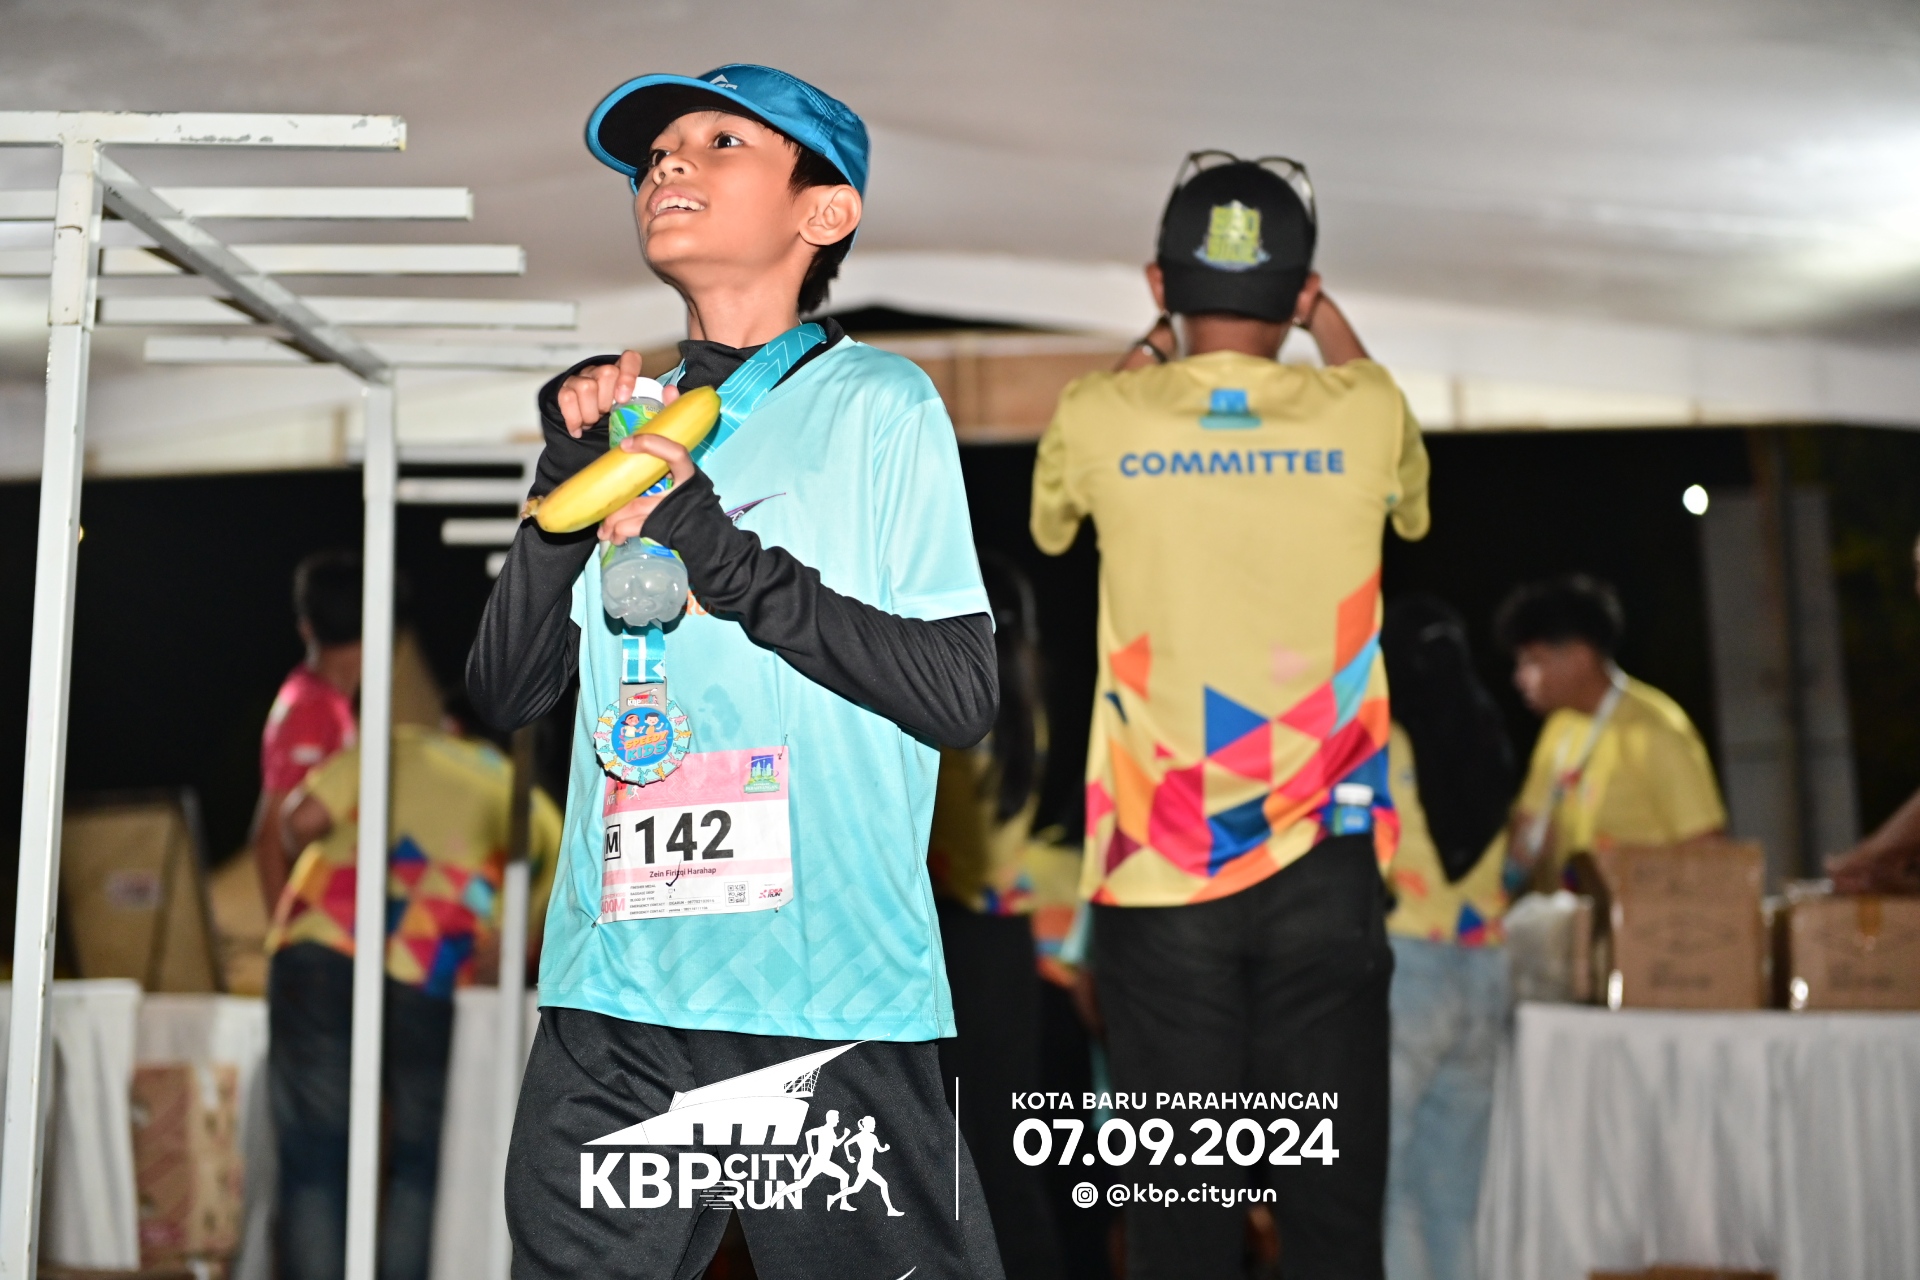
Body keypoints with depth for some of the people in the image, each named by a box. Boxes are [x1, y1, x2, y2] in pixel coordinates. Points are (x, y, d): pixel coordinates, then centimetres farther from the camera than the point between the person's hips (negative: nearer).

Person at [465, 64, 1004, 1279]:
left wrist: (721, 558, -15)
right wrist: (571, 479, -4)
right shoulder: (628, 419, 13)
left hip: (832, 997, -4)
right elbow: (508, 690, 9)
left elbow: (959, 694, -9)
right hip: (615, 996, 5)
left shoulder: (878, 403, -1)